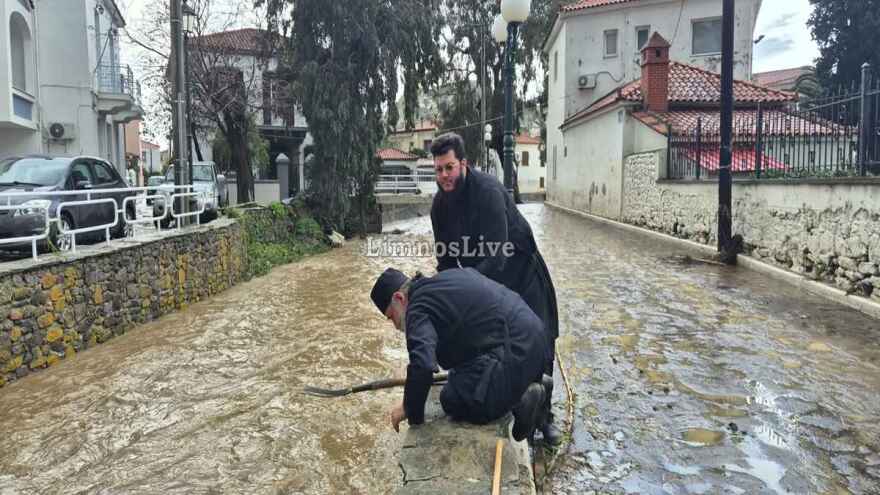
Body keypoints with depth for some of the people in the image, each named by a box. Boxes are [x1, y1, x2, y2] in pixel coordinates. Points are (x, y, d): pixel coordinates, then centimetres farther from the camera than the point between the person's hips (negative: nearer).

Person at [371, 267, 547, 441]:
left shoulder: (418, 308, -9)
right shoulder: (450, 276, 19)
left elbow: (422, 365, -24)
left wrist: (411, 411, -7)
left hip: (515, 352, -10)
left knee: (453, 400, -9)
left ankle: (520, 400, -6)